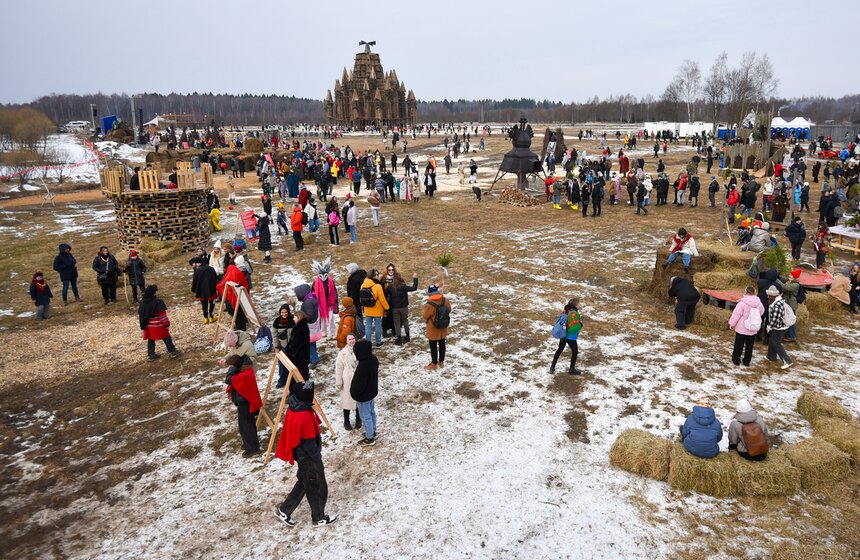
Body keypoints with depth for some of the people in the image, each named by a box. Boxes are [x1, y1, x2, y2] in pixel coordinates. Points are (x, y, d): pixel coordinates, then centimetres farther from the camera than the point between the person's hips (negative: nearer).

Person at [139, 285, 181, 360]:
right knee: (166, 338, 6)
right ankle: (172, 351, 8)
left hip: (148, 326, 5)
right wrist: (167, 324, -8)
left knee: (150, 339, 17)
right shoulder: (158, 302, -18)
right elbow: (162, 315, -16)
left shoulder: (142, 302, 1)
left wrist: (142, 324, 22)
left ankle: (151, 354, 22)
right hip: (158, 326, -5)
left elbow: (140, 314, 11)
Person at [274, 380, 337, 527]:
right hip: (308, 458, -9)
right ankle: (319, 518, 29)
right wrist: (317, 457, -9)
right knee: (317, 488, 12)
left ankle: (284, 510, 33)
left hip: (300, 454, 9)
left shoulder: (293, 409, -5)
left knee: (304, 483, 25)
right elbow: (309, 443, -25)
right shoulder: (305, 417, -33)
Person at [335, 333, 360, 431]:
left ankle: (358, 419, 39)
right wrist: (338, 383, -5)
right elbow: (338, 368, -7)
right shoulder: (342, 353, -13)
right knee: (347, 401, 11)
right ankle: (346, 421, 31)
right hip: (347, 381, -2)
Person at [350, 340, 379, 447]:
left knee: (365, 416, 9)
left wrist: (353, 393, -7)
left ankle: (370, 439, 23)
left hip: (363, 395, -9)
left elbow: (358, 383, -26)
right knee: (372, 412, 24)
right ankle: (372, 432, 42)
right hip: (372, 392, 9)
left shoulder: (362, 366, -36)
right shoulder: (373, 359, -8)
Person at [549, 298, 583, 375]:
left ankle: (552, 367, 26)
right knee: (575, 352, 13)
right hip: (571, 337, -8)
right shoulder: (575, 314, -24)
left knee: (559, 350, 20)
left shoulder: (567, 311, 0)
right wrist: (580, 324, -8)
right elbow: (574, 327, -28)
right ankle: (572, 370, 23)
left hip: (563, 335, 8)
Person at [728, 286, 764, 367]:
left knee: (738, 346, 10)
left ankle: (736, 360, 19)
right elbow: (762, 313, 14)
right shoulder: (759, 303, -4)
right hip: (753, 330, 4)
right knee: (749, 346, 15)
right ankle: (746, 361, 23)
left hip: (741, 329, -4)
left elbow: (736, 314, -16)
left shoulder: (742, 303, -21)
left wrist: (732, 323, -2)